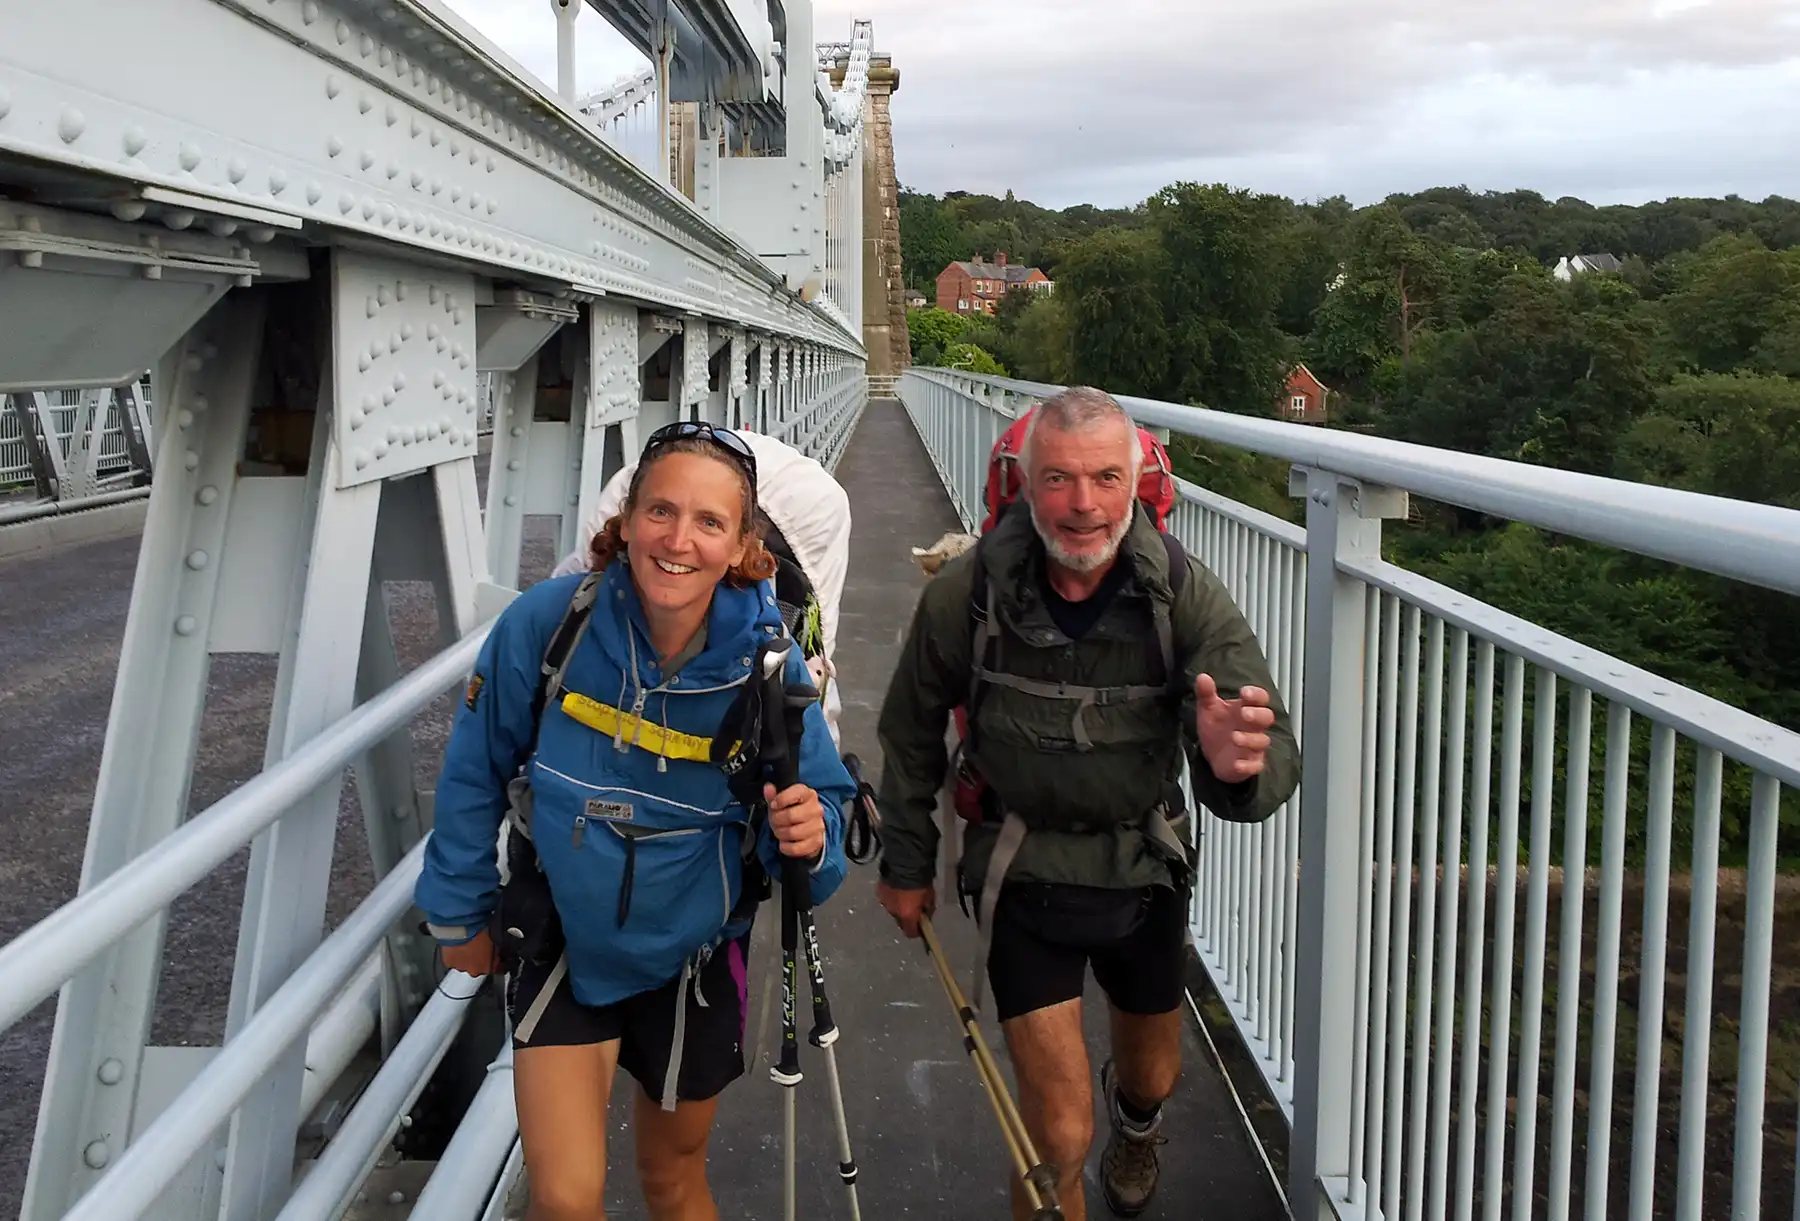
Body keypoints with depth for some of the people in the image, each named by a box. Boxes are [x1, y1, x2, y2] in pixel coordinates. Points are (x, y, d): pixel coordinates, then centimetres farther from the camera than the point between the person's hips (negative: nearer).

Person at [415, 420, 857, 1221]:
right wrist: (460, 912, 5)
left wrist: (808, 838, -34)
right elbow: (477, 774, -6)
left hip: (692, 956, 1)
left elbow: (818, 804, -10)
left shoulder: (767, 665, -20)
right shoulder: (545, 623, -22)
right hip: (560, 942, -1)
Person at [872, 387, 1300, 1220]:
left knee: (1152, 1075, 27)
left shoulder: (1185, 596, -21)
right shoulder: (968, 593, -20)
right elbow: (911, 731, -2)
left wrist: (1240, 766, -53)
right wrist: (907, 863, 8)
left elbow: (1272, 765, -28)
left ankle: (1135, 1120, 64)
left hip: (1145, 868, 2)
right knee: (1059, 1135, -8)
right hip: (1023, 873, -2)